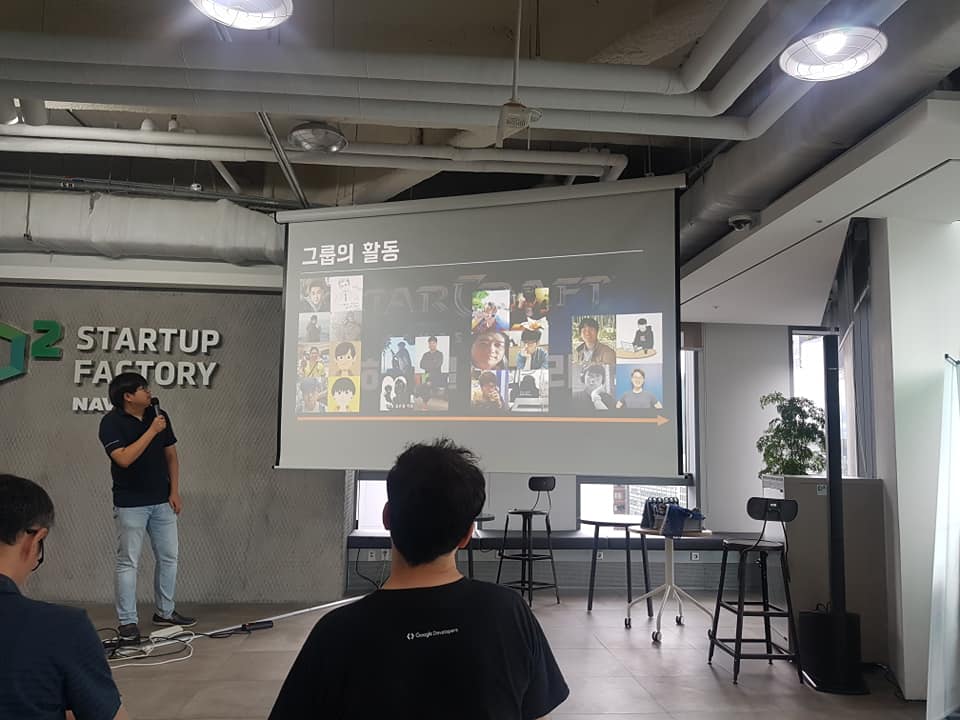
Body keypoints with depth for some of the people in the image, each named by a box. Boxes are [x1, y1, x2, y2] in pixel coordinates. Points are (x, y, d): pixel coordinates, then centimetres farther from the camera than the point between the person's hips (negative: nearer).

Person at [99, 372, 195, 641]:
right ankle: (127, 621, 11)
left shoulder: (159, 415, 3)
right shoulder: (111, 423, -12)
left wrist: (175, 492, 3)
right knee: (128, 562, 1)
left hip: (162, 501, 5)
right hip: (130, 504, -5)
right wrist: (152, 431, -23)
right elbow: (124, 458, -25)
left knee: (169, 556, 11)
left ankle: (165, 612, 25)